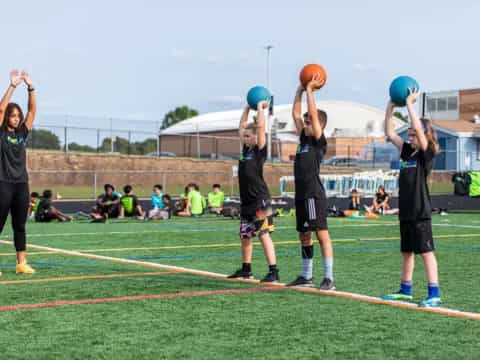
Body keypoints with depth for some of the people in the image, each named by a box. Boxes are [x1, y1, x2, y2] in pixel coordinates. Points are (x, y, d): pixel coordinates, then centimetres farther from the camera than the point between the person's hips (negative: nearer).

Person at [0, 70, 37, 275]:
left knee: (20, 226, 8)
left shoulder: (22, 133, 10)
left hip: (21, 184, 5)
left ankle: (21, 264, 11)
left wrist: (30, 87, -3)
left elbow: (33, 110, 6)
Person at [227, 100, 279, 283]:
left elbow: (261, 127, -15)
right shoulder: (246, 149, 13)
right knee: (245, 236, 14)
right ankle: (245, 269, 26)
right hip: (246, 202, 8)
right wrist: (247, 108, 21)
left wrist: (260, 107, -5)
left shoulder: (260, 150, -6)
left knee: (264, 234, -10)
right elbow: (241, 127, 21)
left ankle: (273, 271, -10)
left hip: (260, 201, -8)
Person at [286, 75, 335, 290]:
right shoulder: (304, 139, 15)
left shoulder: (319, 141, -5)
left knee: (322, 234, -9)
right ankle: (306, 276, 22)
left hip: (314, 195, -9)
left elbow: (313, 114, -13)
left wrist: (310, 90, -6)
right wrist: (300, 89, 14)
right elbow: (296, 114, 16)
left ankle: (329, 278, -10)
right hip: (301, 195, 9)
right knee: (304, 235, 13)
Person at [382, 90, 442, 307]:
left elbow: (420, 129, -22)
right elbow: (390, 133, 11)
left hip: (420, 212, -8)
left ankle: (434, 294, -6)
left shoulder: (426, 154, -8)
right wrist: (391, 106, 4)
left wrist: (409, 103, -18)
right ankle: (405, 290, 25)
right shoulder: (407, 152, 12)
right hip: (405, 211, 8)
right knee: (407, 252, 15)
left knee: (426, 251, -7)